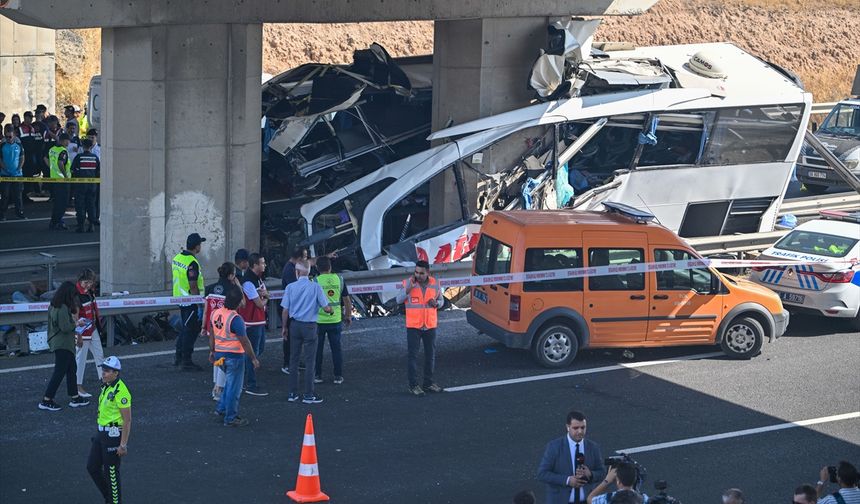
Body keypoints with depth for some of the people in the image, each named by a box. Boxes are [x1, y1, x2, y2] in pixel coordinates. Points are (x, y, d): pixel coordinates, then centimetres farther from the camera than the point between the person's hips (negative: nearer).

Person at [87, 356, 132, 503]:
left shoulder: (121, 391, -21)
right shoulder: (106, 386, 7)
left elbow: (127, 420, -20)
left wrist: (123, 444, -21)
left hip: (114, 435, -9)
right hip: (102, 433, 9)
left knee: (111, 472, 2)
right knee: (92, 466, 14)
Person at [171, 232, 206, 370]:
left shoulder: (177, 258, 6)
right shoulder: (192, 263, -21)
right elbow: (193, 287, -22)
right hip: (190, 301, -9)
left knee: (185, 328, 21)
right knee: (190, 331, -1)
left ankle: (178, 356, 26)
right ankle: (186, 362, 3)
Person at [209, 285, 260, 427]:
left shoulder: (216, 313, 0)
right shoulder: (235, 319, -23)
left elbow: (212, 334, 10)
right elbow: (244, 341, -20)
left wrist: (212, 351, 22)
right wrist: (253, 359, -12)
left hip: (220, 353, 8)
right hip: (234, 355, -8)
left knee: (230, 382, 28)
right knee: (234, 387, 4)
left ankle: (222, 408, 33)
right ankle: (230, 418, 12)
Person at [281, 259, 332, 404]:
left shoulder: (290, 287, -3)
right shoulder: (315, 287, -9)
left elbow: (285, 310, -1)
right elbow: (326, 308, -8)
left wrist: (285, 327, 12)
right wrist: (331, 310, 15)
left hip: (295, 325, 3)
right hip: (310, 326, -3)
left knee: (294, 359, 11)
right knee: (309, 361, 3)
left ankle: (293, 393, 16)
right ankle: (308, 395, 5)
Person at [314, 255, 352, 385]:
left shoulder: (315, 281, -9)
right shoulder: (339, 279, 1)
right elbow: (347, 300, 6)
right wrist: (348, 316, 17)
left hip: (319, 320, -2)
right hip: (336, 320, 2)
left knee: (318, 348, 10)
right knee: (336, 347, 9)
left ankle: (318, 376, 14)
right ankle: (338, 376, 10)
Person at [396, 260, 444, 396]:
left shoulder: (435, 284, 0)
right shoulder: (408, 283, -7)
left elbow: (441, 300, 12)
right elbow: (399, 299, -8)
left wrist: (436, 303, -11)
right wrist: (409, 288, -21)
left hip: (430, 325, 3)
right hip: (413, 326, -3)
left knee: (431, 354, 12)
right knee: (412, 355, -1)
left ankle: (428, 383, 25)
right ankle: (413, 385, 4)